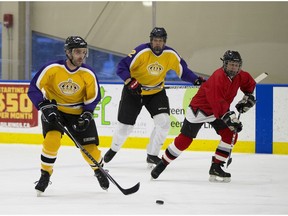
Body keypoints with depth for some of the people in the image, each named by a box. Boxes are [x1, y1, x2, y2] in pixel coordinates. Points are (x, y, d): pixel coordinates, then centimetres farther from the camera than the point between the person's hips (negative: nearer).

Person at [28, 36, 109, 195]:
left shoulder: (88, 74, -14)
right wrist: (45, 106, -27)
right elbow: (34, 88, -17)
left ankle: (98, 170, 31)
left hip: (78, 112, 2)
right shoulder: (52, 69, -21)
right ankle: (45, 176, -8)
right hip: (54, 109, -2)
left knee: (90, 147, -3)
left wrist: (86, 115, -15)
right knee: (52, 139, -26)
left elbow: (93, 97, -2)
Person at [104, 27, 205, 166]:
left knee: (163, 121, -15)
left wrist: (196, 80, -18)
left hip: (156, 92, 3)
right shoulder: (141, 52, -23)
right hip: (134, 91, -3)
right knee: (125, 125, 4)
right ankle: (114, 149, 34)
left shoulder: (171, 55, -12)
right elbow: (121, 67, -25)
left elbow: (183, 70, -2)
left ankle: (152, 155, 1)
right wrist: (130, 81, -40)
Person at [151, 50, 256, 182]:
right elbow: (217, 102, -39)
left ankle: (216, 168, -4)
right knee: (184, 139, -5)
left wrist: (248, 98, 6)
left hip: (220, 110, 7)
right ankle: (162, 164, 12)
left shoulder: (240, 76, -7)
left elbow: (250, 83, 18)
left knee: (231, 135, -11)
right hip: (199, 109, -7)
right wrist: (230, 118, -45)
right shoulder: (218, 77, -32)